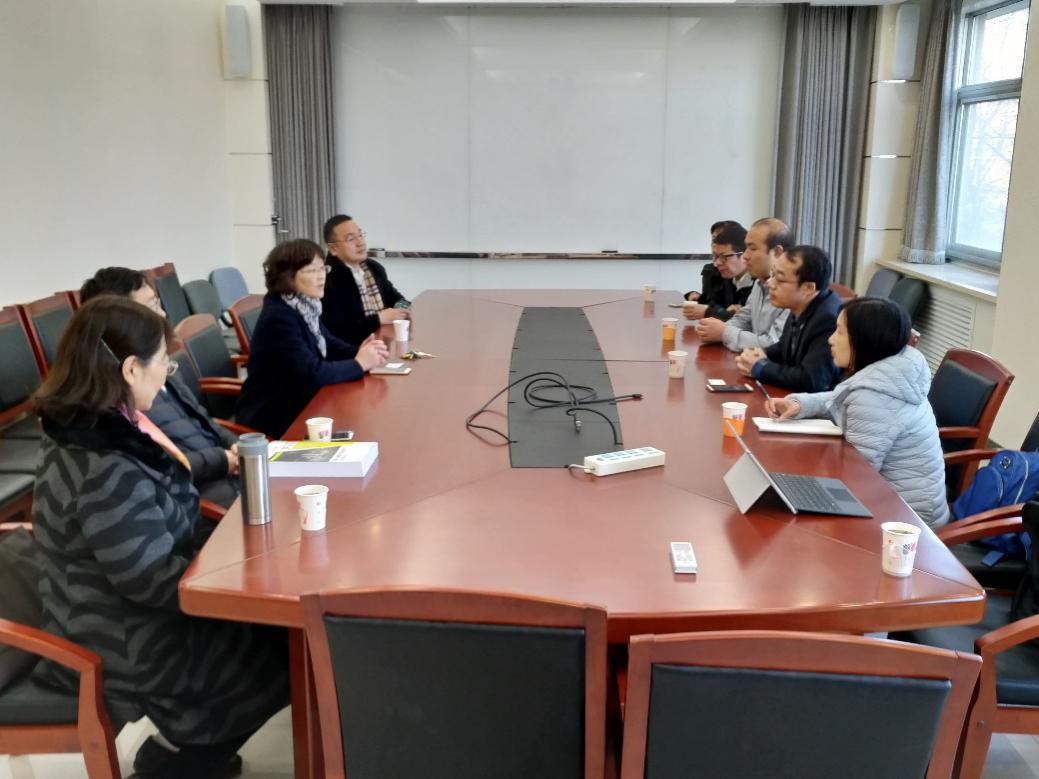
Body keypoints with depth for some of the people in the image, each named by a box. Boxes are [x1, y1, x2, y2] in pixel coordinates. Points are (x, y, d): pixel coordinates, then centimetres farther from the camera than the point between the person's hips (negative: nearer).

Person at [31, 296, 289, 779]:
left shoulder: (87, 431, -2)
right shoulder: (107, 471, -33)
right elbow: (160, 583, -28)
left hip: (126, 618, 9)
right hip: (131, 649, -9)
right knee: (294, 652, 7)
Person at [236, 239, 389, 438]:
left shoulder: (306, 307, 3)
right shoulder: (278, 317, -22)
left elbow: (329, 346, 14)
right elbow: (312, 374, -26)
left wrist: (360, 353, -6)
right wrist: (359, 363, -15)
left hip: (297, 405, 8)